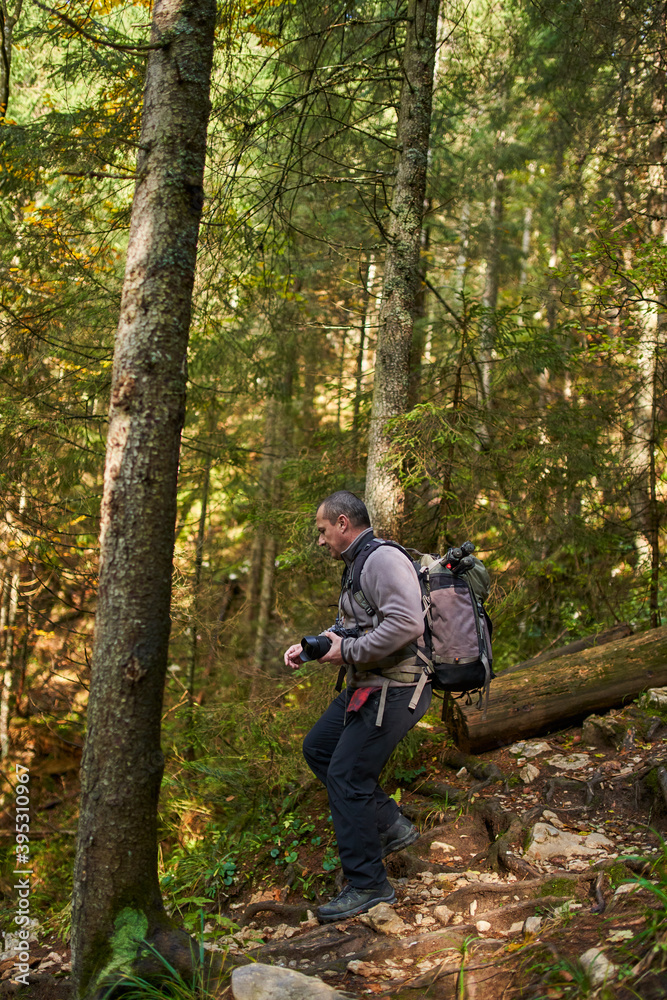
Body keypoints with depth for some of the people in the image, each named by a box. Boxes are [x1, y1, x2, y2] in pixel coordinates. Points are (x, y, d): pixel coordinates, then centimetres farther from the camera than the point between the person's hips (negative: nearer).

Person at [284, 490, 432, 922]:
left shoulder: (383, 558, -16)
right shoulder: (358, 565, 17)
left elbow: (407, 623, -29)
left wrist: (348, 652, -21)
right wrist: (310, 647, 12)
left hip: (392, 690, -11)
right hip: (367, 687, 11)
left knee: (346, 776, -10)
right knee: (318, 747, 17)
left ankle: (368, 884, 1)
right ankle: (390, 826, 21)